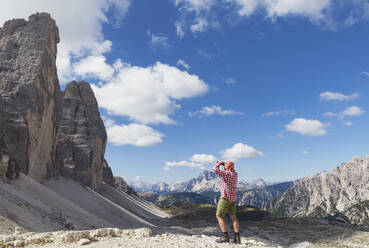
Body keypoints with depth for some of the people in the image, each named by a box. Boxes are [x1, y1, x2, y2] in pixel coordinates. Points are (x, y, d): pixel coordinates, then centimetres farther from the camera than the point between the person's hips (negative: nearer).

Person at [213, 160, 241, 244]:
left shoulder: (227, 173, -18)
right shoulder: (235, 174, 7)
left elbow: (215, 170, -27)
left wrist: (219, 163, -8)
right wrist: (224, 164, 21)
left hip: (226, 197, -8)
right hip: (233, 197, 8)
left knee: (219, 216, 0)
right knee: (233, 216, 10)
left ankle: (225, 237, -4)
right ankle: (237, 238, 6)